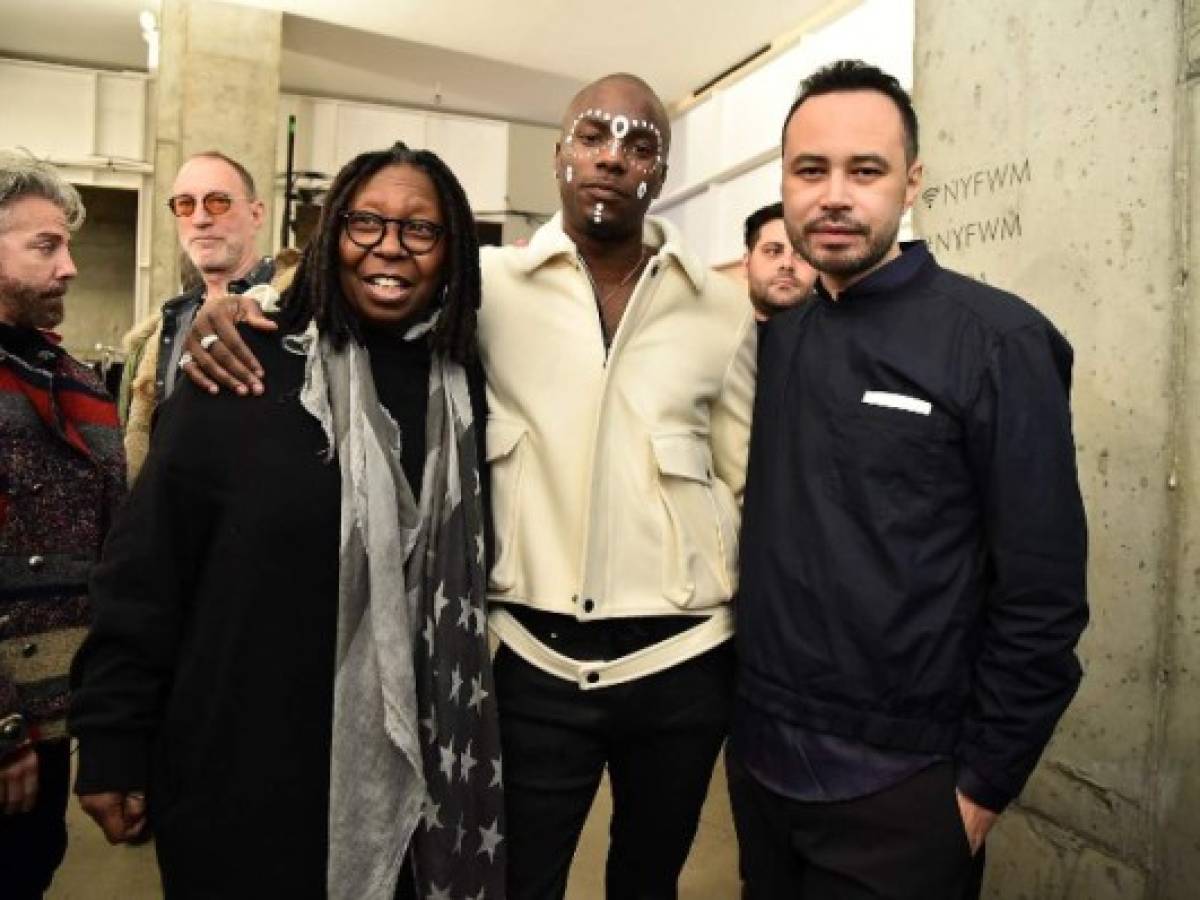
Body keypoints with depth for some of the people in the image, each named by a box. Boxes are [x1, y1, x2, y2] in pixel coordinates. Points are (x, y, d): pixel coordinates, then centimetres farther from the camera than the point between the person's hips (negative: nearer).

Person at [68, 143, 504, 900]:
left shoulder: (468, 390, 1)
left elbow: (473, 579, 7)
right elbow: (147, 568, -6)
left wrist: (470, 750, 8)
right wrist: (112, 742, -5)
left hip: (410, 774, 3)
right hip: (242, 776, -2)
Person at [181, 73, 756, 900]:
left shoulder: (723, 307, 2)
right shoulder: (490, 284, -2)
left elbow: (747, 481, 6)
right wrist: (238, 310, -14)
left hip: (682, 659, 2)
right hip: (534, 658, -1)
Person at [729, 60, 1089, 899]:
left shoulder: (996, 342, -14)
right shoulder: (774, 338, 2)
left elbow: (1043, 599, -13)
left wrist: (983, 785, -9)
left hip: (897, 785, -5)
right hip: (758, 756, 5)